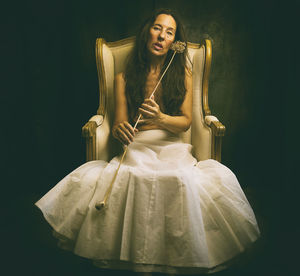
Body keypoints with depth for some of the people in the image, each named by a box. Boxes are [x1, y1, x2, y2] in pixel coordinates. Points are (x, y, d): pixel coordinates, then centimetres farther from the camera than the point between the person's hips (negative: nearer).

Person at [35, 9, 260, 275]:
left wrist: (160, 118, -19)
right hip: (136, 149, 0)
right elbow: (120, 122, 6)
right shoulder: (124, 78, 14)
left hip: (173, 148, 1)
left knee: (185, 182, -35)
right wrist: (119, 129, -22)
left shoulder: (183, 73, 13)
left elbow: (186, 121, 5)